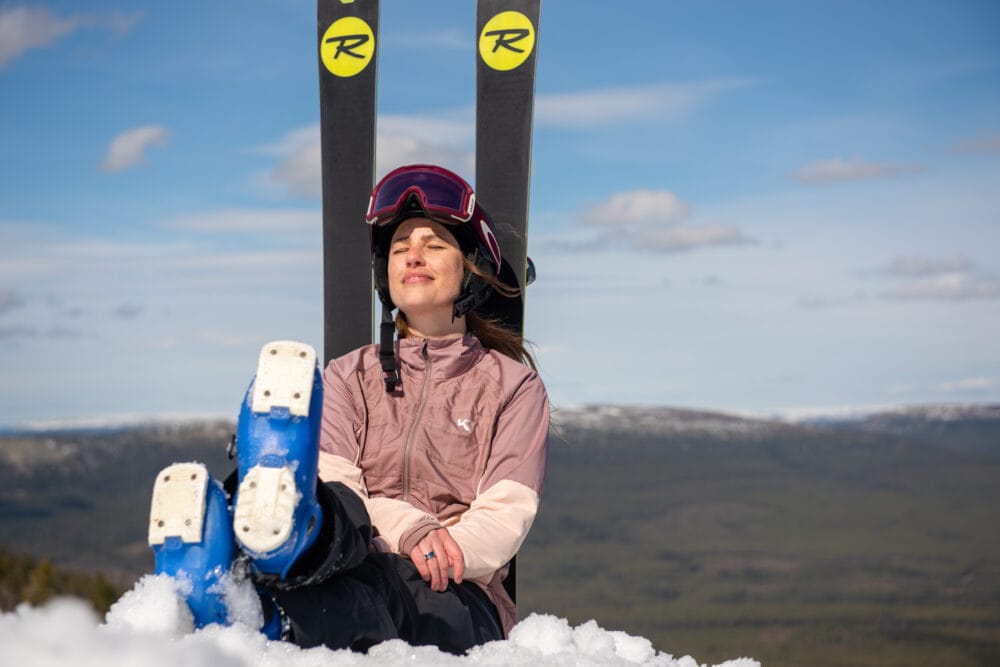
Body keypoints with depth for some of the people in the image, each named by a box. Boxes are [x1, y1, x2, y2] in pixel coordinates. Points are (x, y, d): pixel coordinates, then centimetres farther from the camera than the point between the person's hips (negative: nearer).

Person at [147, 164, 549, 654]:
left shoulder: (514, 386, 19)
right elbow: (333, 483, 5)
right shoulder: (348, 378, 25)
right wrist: (409, 529, -16)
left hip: (456, 603, -1)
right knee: (326, 504, -35)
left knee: (371, 581, -39)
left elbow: (507, 513, 4)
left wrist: (445, 549, -19)